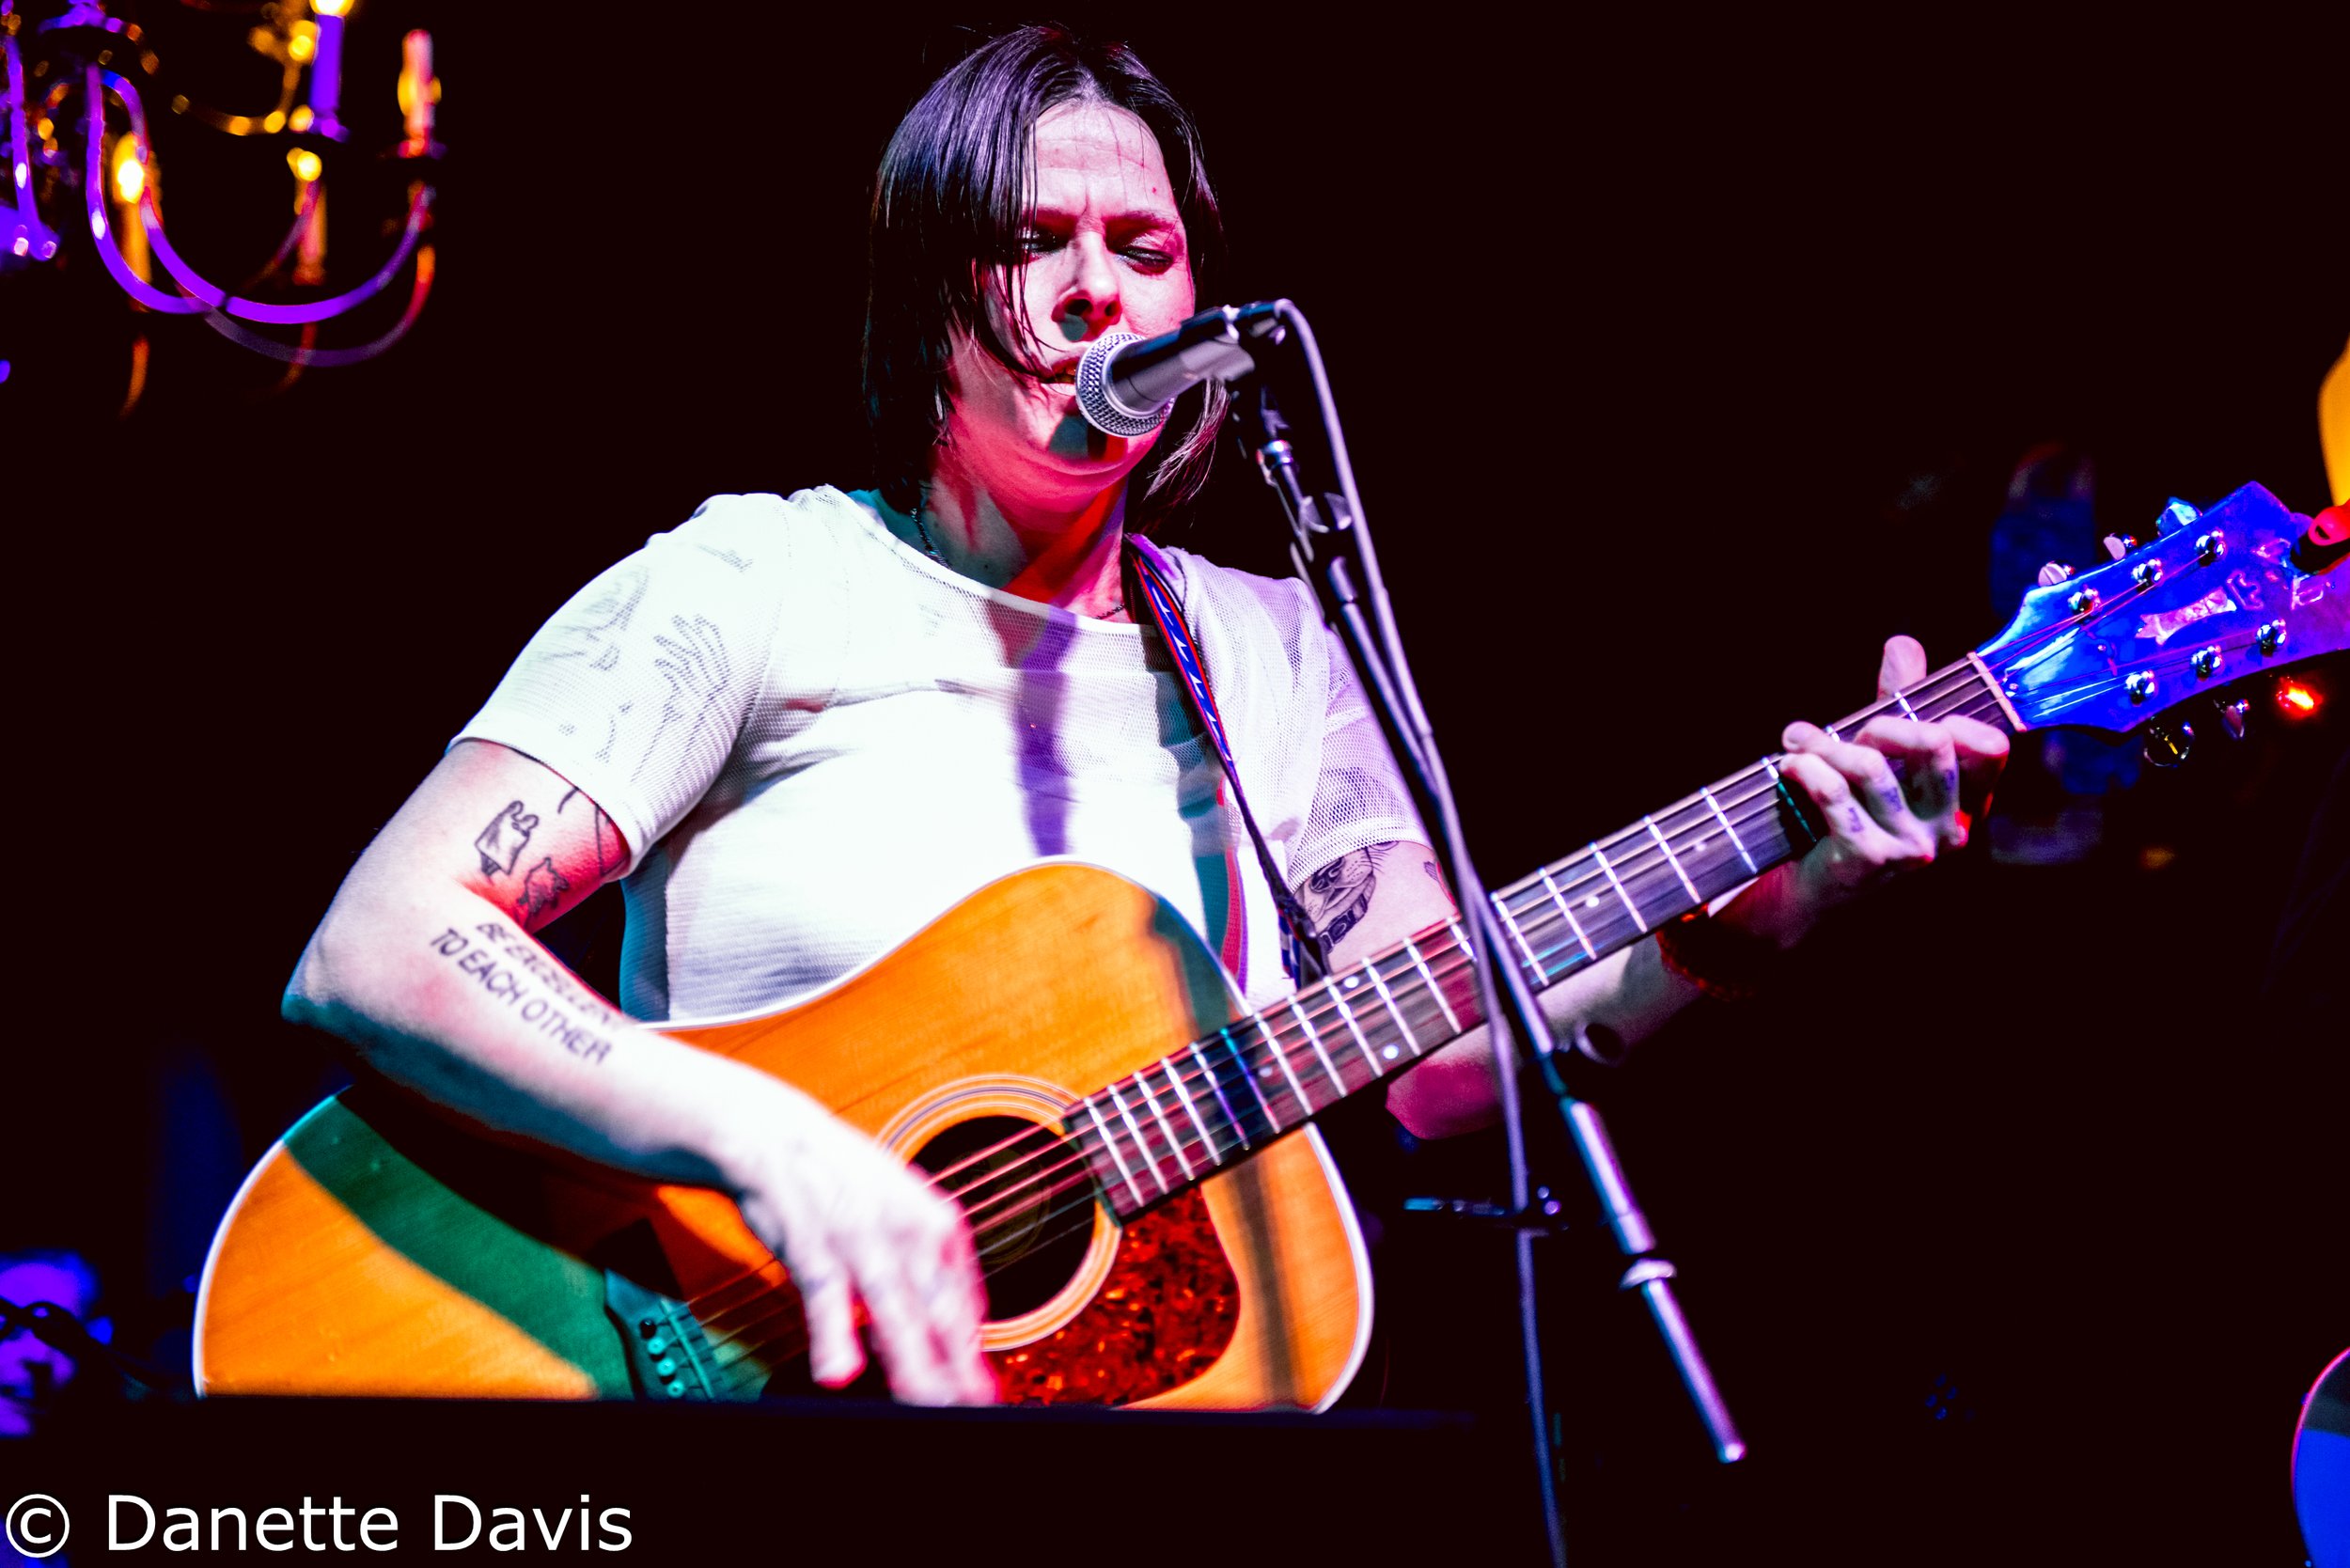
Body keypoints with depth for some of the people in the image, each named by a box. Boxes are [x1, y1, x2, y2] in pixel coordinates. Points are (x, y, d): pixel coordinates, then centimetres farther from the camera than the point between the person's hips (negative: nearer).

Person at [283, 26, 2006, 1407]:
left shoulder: (1266, 647, 15)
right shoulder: (758, 581, -2)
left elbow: (1440, 1060, 11)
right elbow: (368, 955, -13)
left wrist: (1770, 895, -2)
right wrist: (763, 1138, -27)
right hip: (752, 1353, -4)